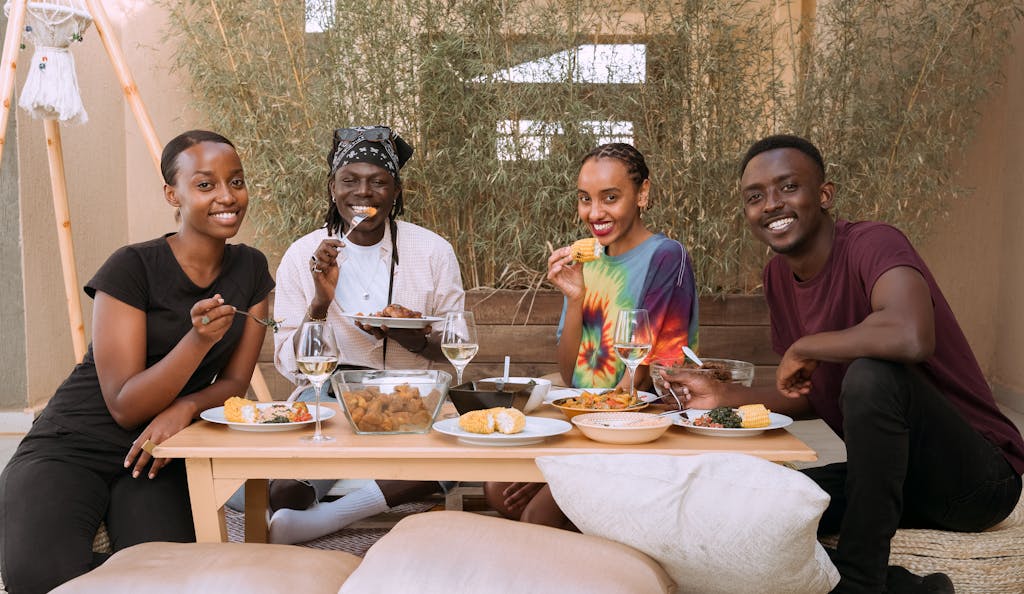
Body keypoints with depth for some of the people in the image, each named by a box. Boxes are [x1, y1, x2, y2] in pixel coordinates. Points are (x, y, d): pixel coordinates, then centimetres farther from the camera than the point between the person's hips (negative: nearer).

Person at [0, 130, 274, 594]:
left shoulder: (251, 270, 1)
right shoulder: (133, 268, -16)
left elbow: (234, 383, 4)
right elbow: (125, 407, -17)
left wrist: (186, 407, -19)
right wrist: (198, 339, -33)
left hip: (156, 454, 4)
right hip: (73, 448, -3)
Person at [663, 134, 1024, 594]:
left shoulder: (871, 244, -19)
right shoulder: (779, 275, 5)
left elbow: (911, 337, -43)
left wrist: (803, 347, -26)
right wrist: (726, 397, 2)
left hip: (978, 479, -7)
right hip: (894, 474, 7)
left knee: (871, 373, -34)